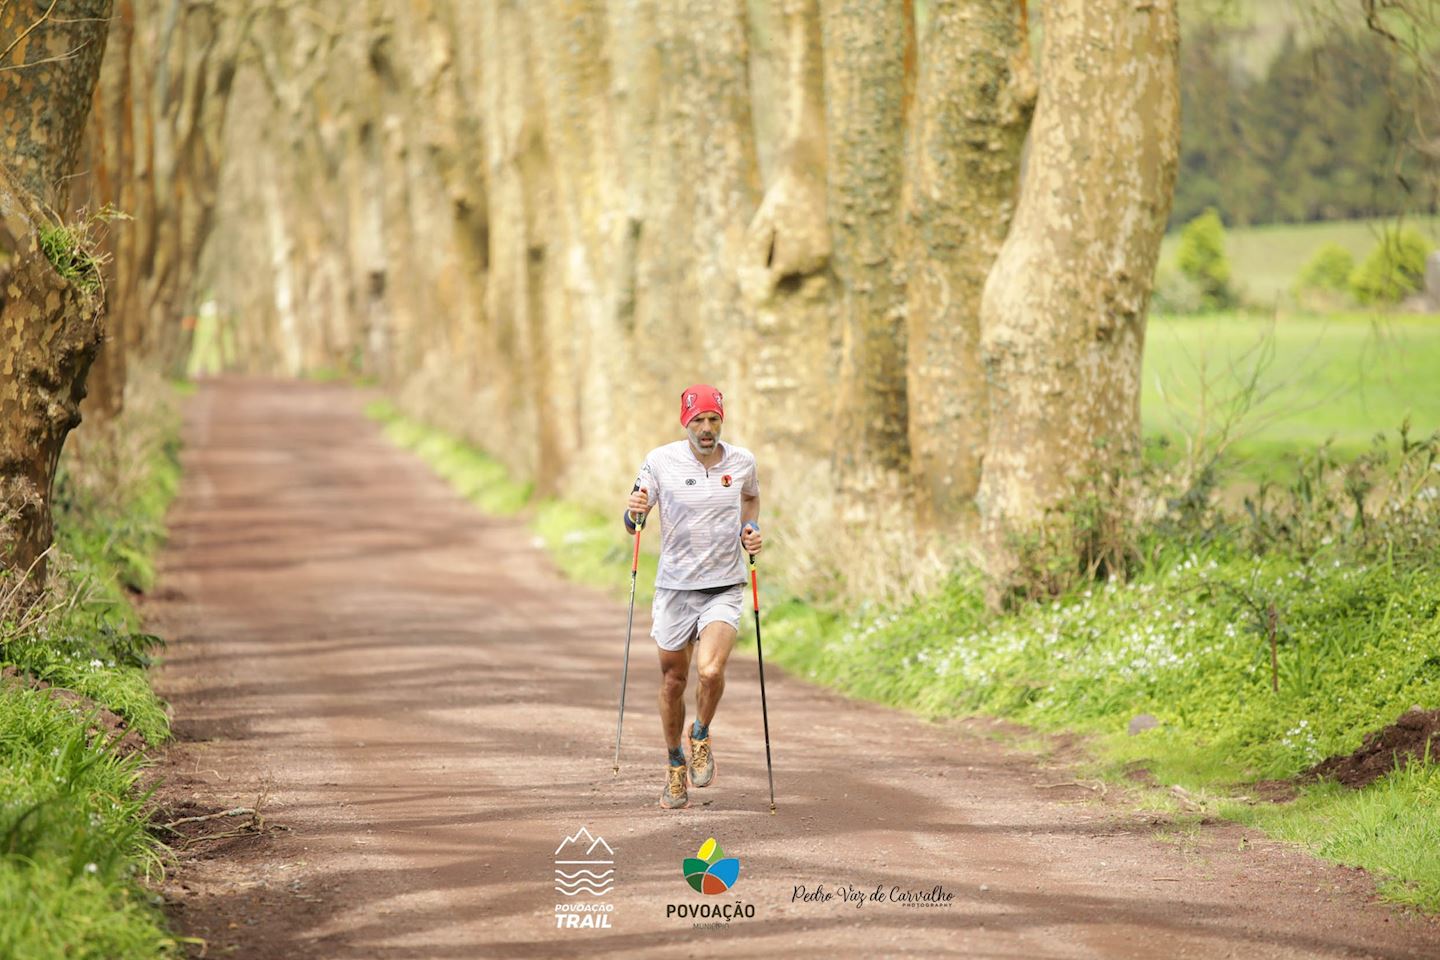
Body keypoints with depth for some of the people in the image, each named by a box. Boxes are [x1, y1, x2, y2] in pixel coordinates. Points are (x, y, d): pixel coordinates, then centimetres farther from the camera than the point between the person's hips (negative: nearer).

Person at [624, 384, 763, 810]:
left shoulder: (741, 462, -2)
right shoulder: (661, 461, -6)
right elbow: (631, 521, 1)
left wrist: (751, 529, 3)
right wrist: (634, 513, -22)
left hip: (725, 587, -1)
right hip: (674, 587, 1)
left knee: (711, 671, -22)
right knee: (673, 681, 9)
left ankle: (700, 738, 8)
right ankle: (675, 766, 31)